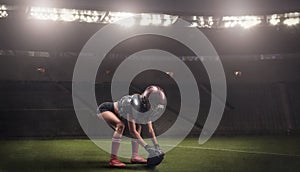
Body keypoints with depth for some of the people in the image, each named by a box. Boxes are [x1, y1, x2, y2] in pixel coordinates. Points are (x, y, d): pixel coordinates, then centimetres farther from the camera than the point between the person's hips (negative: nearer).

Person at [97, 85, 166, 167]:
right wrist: (147, 147, -38)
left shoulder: (147, 108, -12)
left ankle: (135, 156, 5)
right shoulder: (133, 105, -37)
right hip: (104, 109, -9)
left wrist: (157, 147, -11)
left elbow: (150, 129, -5)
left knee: (138, 126, 3)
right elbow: (132, 131, -36)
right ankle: (113, 159, -28)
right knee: (120, 125, -33)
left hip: (116, 113, 9)